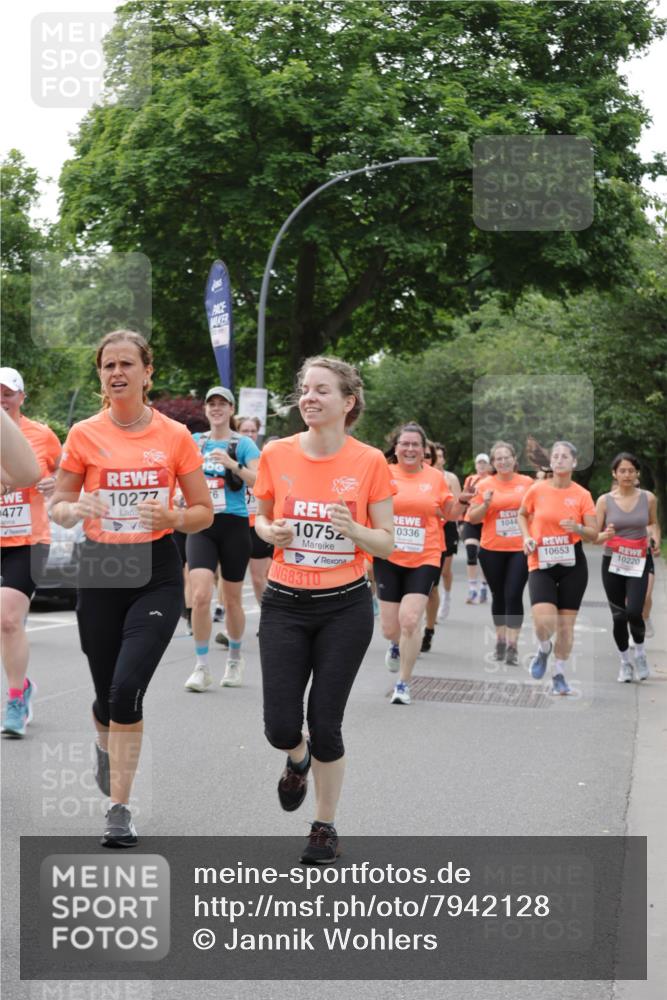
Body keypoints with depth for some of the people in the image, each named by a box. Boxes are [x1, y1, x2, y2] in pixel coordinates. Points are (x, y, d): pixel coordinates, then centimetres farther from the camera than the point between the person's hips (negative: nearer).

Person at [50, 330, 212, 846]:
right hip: (100, 572, 2)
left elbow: (204, 512, 4)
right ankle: (107, 748, 48)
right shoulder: (84, 435, 0)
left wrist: (173, 517, -17)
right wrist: (76, 509, -17)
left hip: (156, 574, -2)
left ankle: (119, 807, -6)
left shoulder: (175, 436, -1)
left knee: (128, 687, -18)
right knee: (107, 693, 10)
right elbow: (58, 508, 6)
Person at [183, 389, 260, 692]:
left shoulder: (243, 444, -1)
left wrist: (233, 464, -27)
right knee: (200, 595, -15)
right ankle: (201, 668, -6)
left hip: (233, 526, -2)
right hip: (201, 525, 2)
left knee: (232, 600, 9)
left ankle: (235, 660, 30)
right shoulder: (195, 441, 8)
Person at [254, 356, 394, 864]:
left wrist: (354, 530, -21)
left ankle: (326, 827, 21)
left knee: (325, 723, 0)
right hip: (285, 603, 2)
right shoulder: (276, 454, -2)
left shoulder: (370, 462, -7)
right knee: (281, 726, -3)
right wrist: (270, 532, -9)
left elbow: (387, 542, -1)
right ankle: (298, 759, 36)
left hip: (345, 607, -2)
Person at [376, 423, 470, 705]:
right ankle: (396, 645, 45)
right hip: (388, 558, 1)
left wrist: (461, 501, -5)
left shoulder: (435, 477, 3)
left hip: (424, 559, 0)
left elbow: (448, 513, 14)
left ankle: (403, 684, 2)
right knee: (390, 628, 5)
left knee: (410, 620, -14)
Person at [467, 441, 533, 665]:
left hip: (520, 549, -1)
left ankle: (513, 646, -3)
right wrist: (485, 504, -15)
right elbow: (472, 518, 2)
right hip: (492, 550, 1)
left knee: (514, 596, -7)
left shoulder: (527, 483, 2)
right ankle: (500, 640, 25)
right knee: (499, 595, 11)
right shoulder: (484, 485, -1)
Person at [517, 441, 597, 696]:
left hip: (573, 565, 1)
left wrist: (578, 528, -22)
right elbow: (522, 514, 17)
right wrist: (527, 537, 0)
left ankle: (559, 674, 24)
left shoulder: (582, 495, -2)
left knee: (566, 624, 5)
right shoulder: (537, 490, -2)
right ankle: (544, 649, 18)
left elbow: (594, 534, -1)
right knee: (544, 621, -17)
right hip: (541, 564, -1)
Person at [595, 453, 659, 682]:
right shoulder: (604, 501, -4)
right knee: (618, 616, 4)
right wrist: (605, 535, -24)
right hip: (612, 563, 0)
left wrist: (656, 538, -2)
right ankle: (625, 661, 24)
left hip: (638, 563, 0)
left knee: (634, 612, -18)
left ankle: (640, 651, 11)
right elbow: (594, 536, -2)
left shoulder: (648, 498, -1)